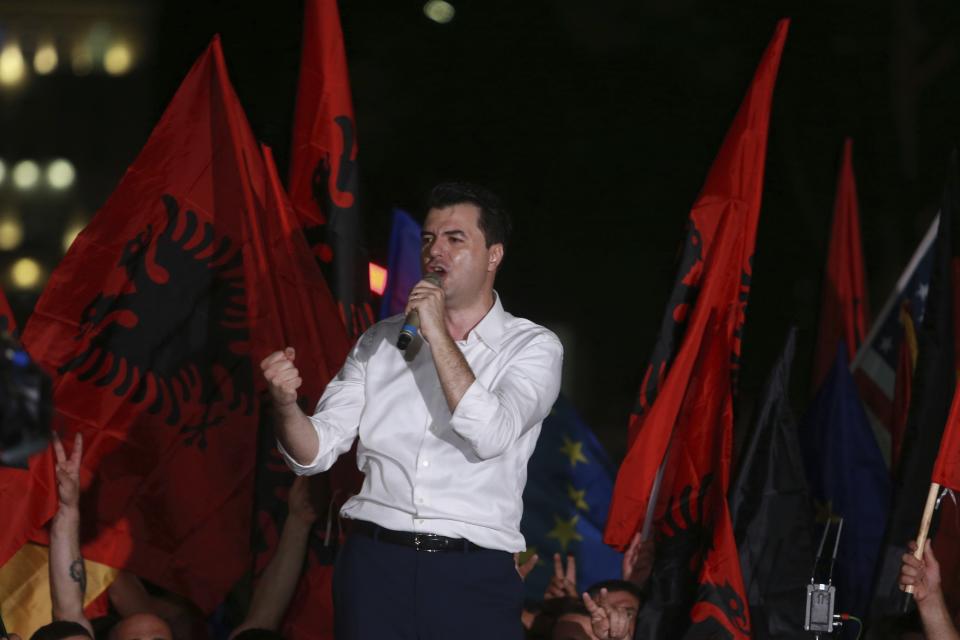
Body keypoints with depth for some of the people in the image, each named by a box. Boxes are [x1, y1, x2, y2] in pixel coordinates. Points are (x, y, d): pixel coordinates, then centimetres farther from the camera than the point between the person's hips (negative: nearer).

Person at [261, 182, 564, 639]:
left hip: (474, 579, -2)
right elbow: (314, 452, 5)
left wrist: (438, 335, -12)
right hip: (375, 566, 2)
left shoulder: (533, 347, 2)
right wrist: (285, 404, -17)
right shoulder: (381, 341, 11)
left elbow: (491, 436, -16)